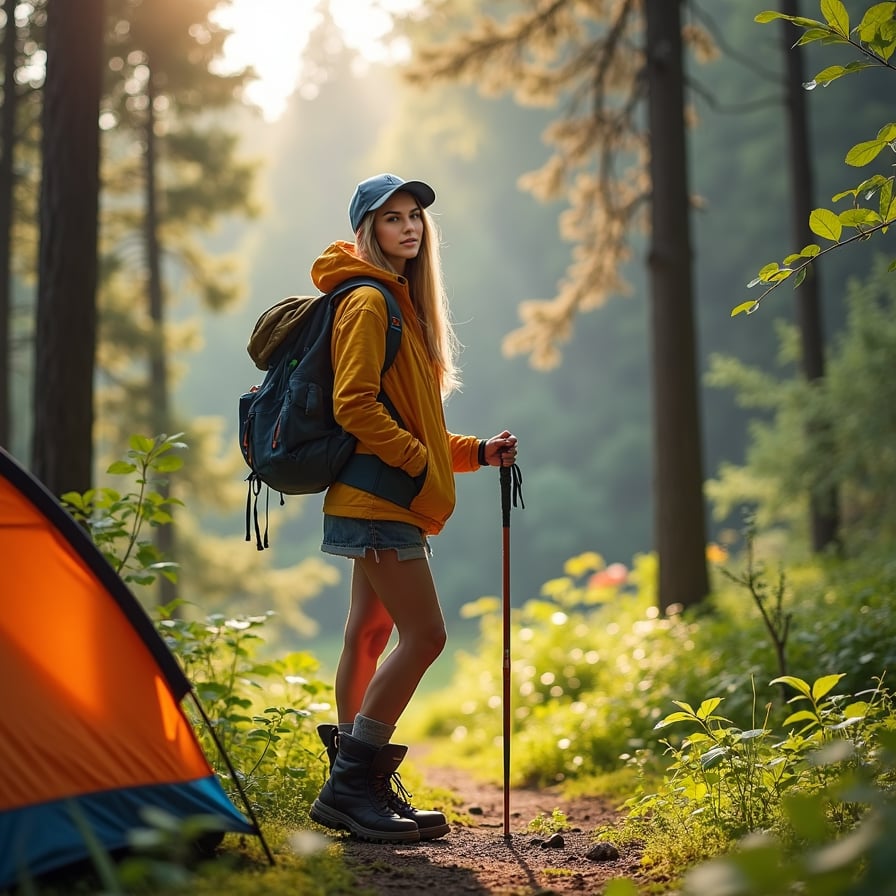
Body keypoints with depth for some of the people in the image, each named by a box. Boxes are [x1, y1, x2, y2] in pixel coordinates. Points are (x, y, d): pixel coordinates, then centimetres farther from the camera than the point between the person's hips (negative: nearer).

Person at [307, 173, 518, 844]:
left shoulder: (402, 304, 21)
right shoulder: (367, 302, -9)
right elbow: (354, 407, -19)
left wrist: (475, 452, 12)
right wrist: (421, 462, -15)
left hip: (389, 504, 10)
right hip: (378, 501, -10)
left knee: (370, 634, 11)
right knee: (424, 634, -12)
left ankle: (355, 792, 17)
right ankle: (351, 787, -7)